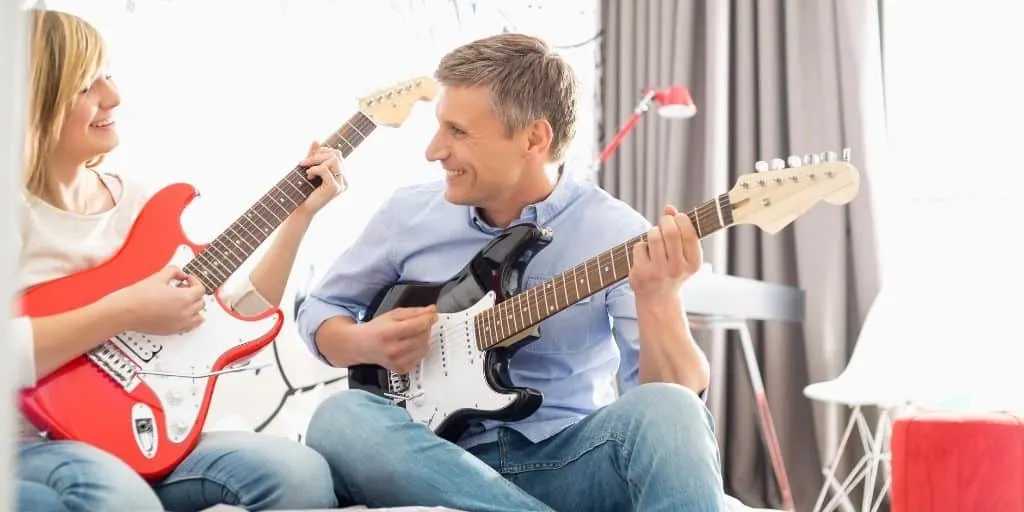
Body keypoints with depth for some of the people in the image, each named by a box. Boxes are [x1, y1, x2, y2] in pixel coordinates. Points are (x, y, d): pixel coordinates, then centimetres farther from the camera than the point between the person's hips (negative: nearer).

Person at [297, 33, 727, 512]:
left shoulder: (616, 233, -6)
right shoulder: (408, 214, 3)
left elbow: (679, 395, -12)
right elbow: (320, 310, 17)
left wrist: (658, 301, -32)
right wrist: (367, 344, -5)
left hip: (568, 460, -3)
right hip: (440, 456, 4)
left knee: (665, 411, -35)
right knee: (340, 417, -31)